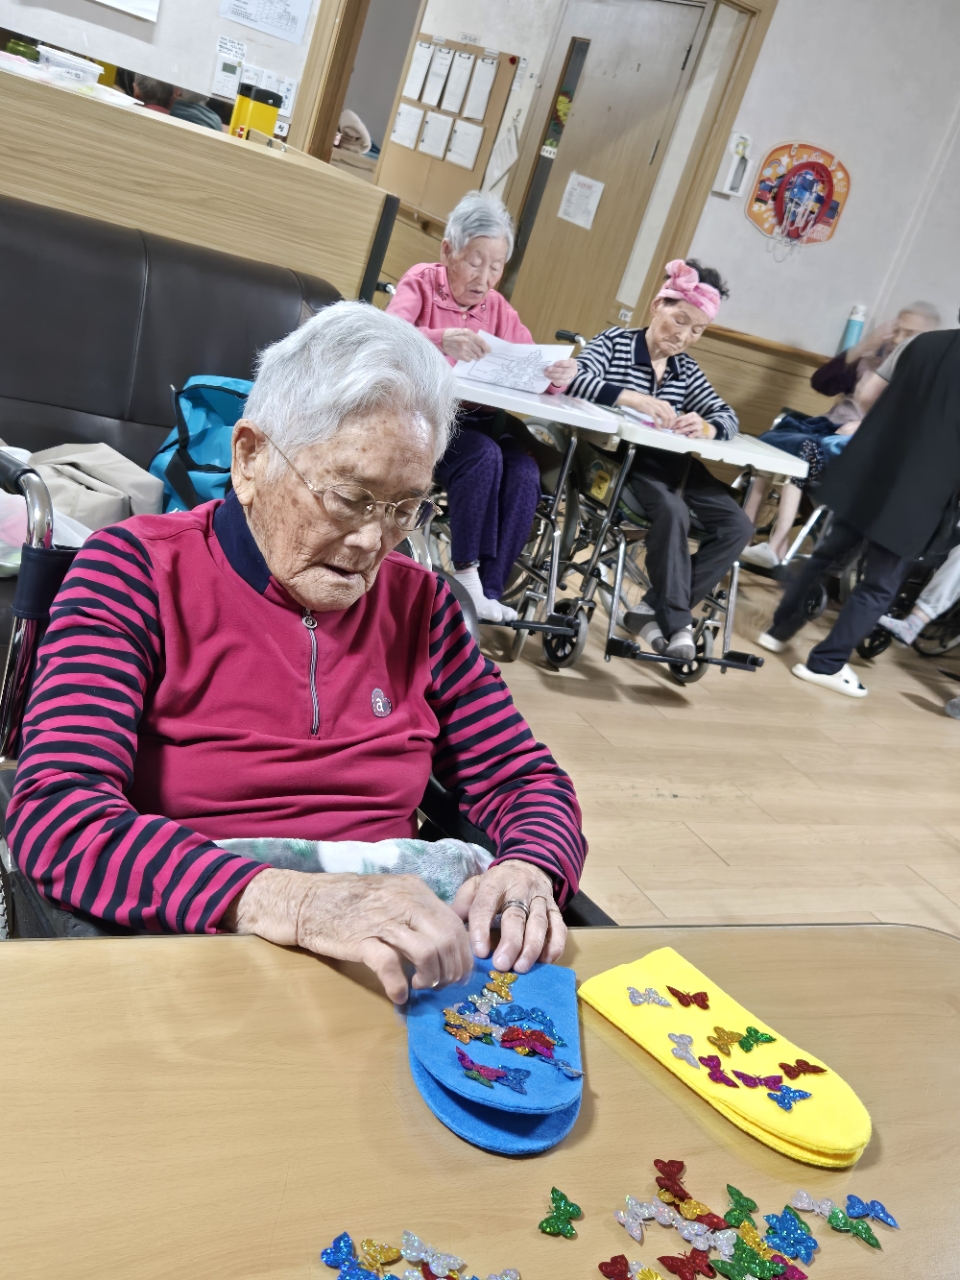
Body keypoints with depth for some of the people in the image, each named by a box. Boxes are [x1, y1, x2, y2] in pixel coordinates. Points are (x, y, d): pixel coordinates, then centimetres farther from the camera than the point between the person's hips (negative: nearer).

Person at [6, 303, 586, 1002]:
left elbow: (525, 780, 11)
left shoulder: (418, 601, 7)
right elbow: (57, 814, -18)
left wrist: (527, 874, -13)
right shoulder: (137, 570, -5)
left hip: (397, 966, 4)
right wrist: (292, 903, -33)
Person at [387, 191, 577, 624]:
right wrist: (442, 341, -39)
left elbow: (533, 369, 6)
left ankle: (488, 589, -17)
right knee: (484, 457, -32)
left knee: (525, 473, -24)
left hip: (478, 418, 4)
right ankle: (466, 573, -18)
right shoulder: (421, 283, 1)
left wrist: (558, 375, -20)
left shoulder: (498, 308, 12)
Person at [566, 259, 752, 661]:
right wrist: (631, 398, -36)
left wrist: (706, 427, -22)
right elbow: (575, 379, -21)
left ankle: (656, 609, -10)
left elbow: (728, 416, 4)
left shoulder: (686, 369, 14)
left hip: (672, 465, 6)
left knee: (736, 526, -10)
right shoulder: (614, 342, -1)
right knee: (673, 511, -33)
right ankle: (677, 622, -18)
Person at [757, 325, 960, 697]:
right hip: (919, 496, -5)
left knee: (828, 554, 18)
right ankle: (826, 663, 8)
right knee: (880, 585, 6)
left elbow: (872, 399, 15)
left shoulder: (926, 343, 2)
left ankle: (780, 629, 26)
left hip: (868, 473, 5)